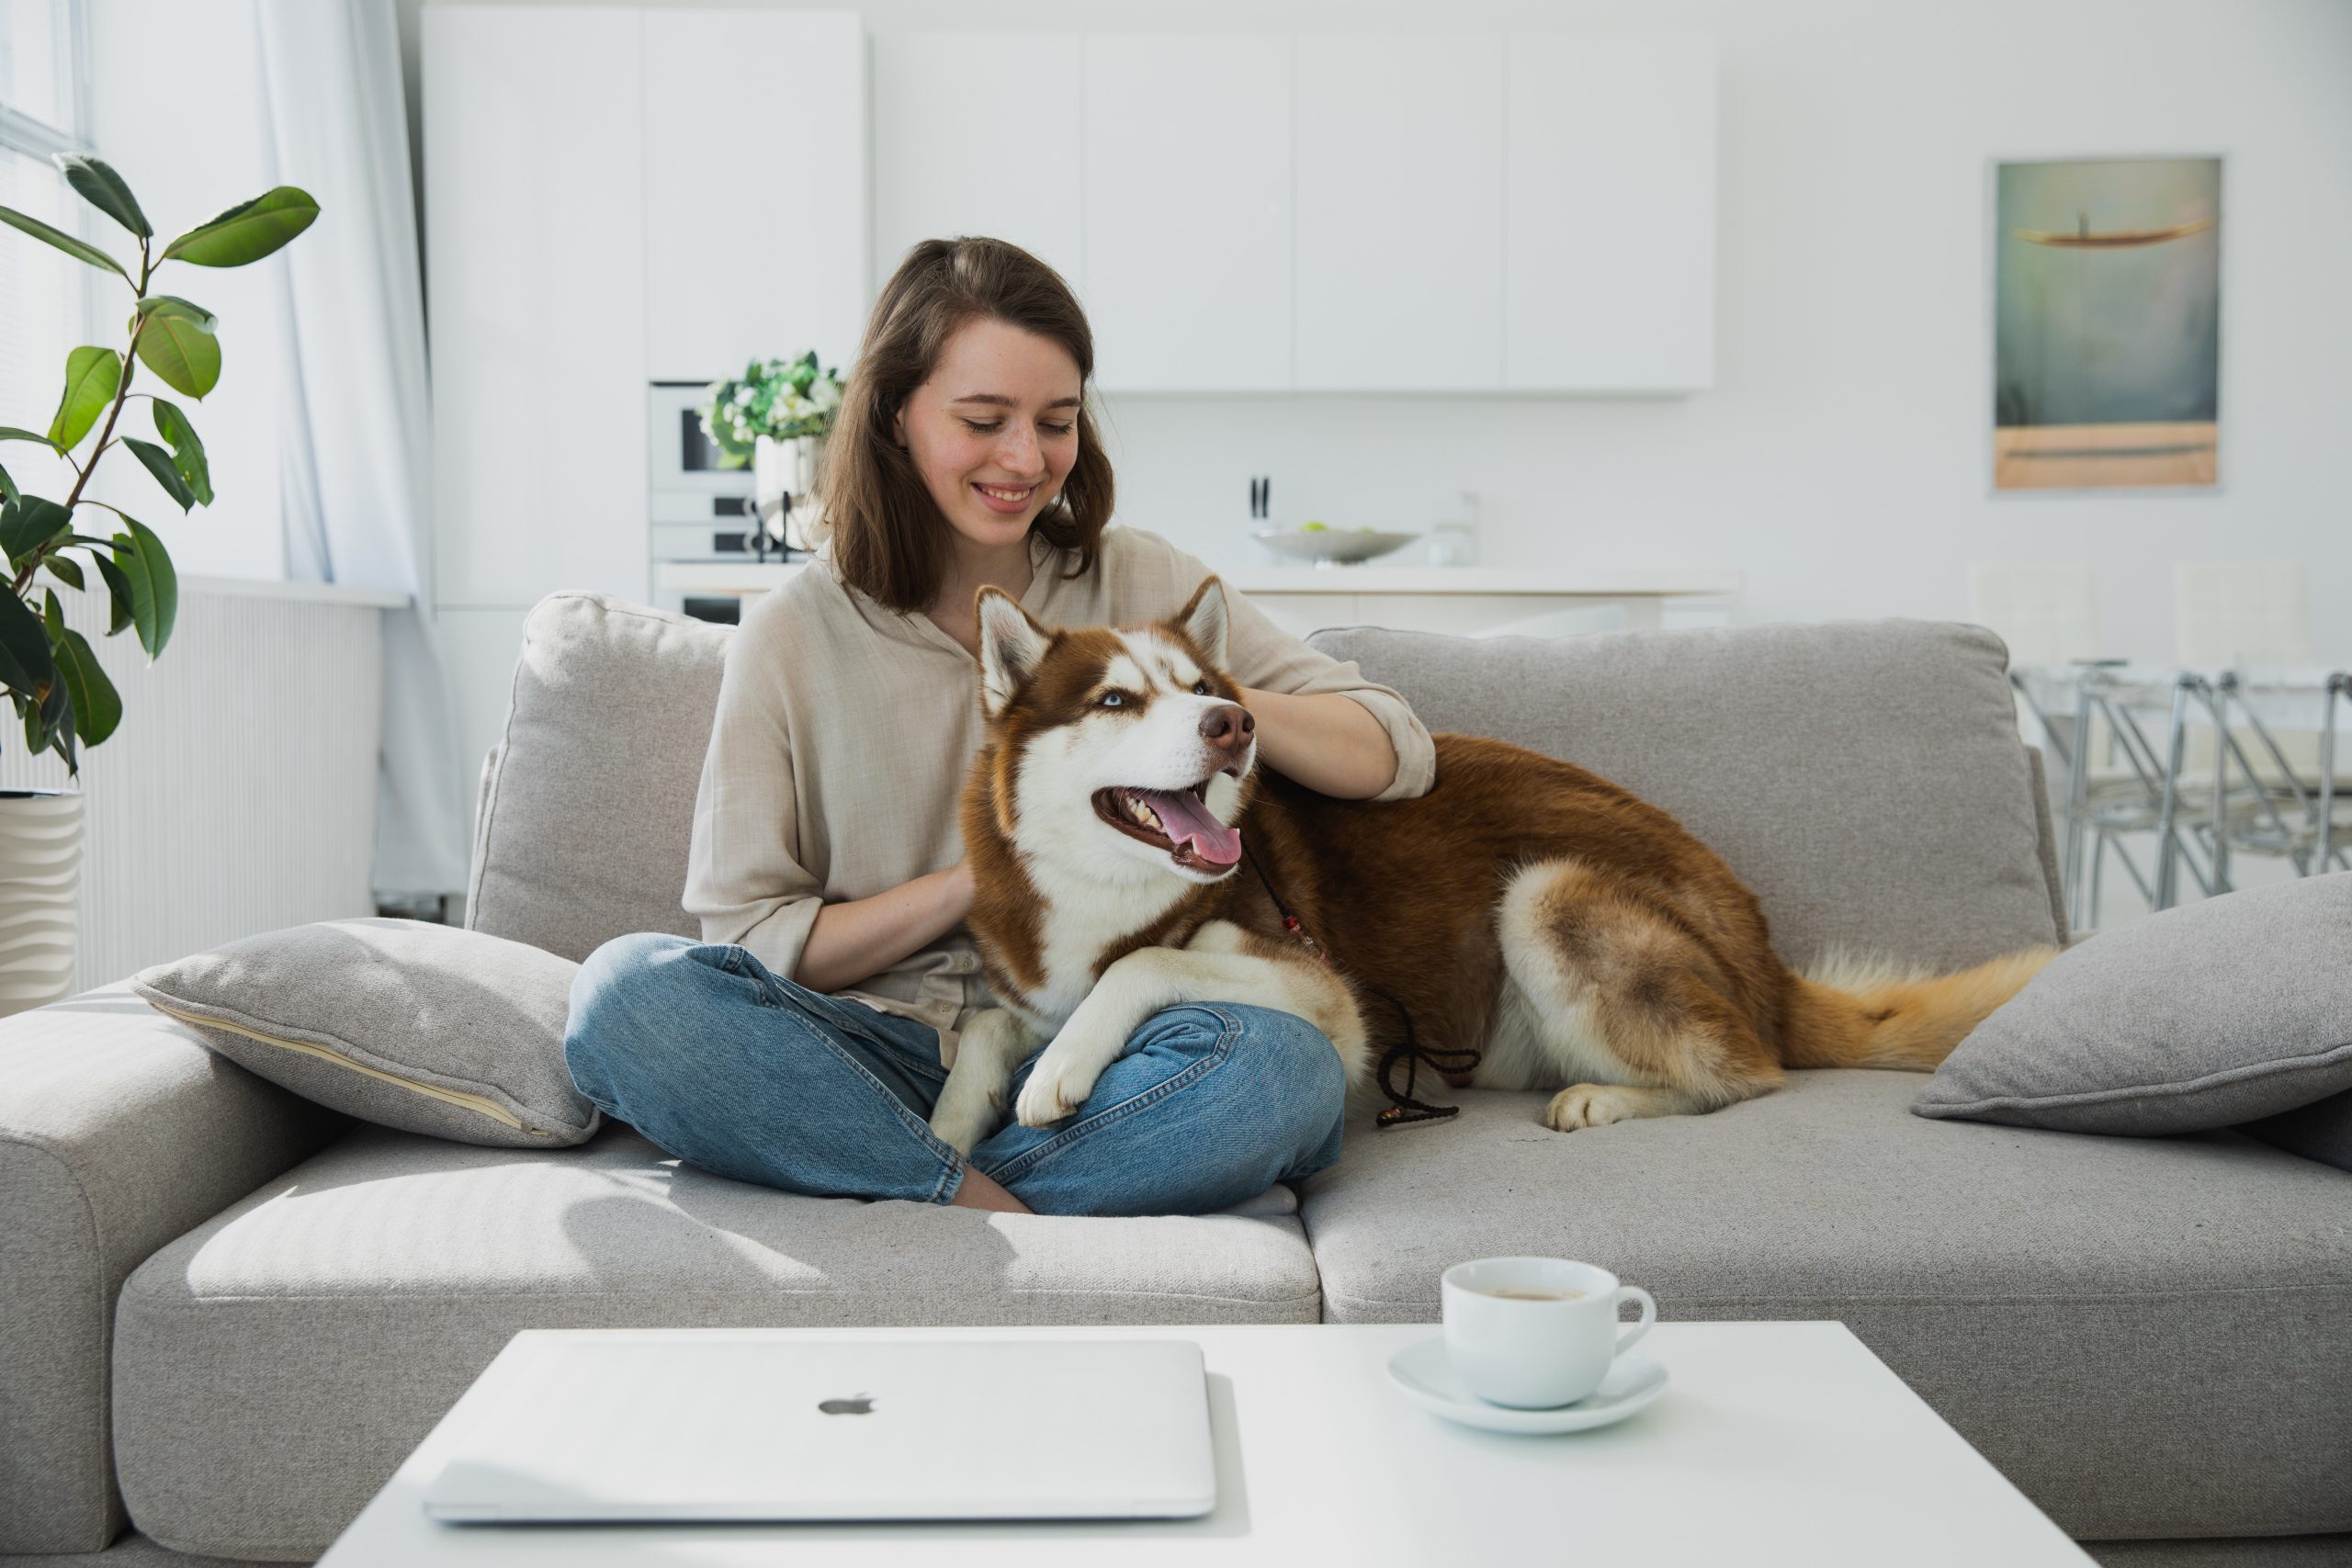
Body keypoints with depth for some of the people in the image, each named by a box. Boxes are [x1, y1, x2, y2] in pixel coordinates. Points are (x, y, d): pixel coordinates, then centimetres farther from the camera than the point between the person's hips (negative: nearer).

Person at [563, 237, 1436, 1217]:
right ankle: (1000, 1211, -25)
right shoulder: (791, 638, 3)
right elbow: (750, 946, 0)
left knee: (1284, 1064, -32)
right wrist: (986, 871, -9)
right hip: (876, 1053, 0)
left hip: (1084, 1063, 1)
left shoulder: (1143, 586, 6)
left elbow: (1398, 757, 5)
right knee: (625, 990, -28)